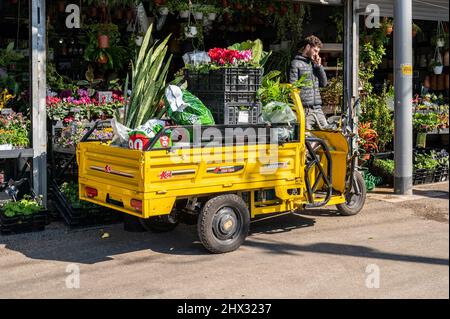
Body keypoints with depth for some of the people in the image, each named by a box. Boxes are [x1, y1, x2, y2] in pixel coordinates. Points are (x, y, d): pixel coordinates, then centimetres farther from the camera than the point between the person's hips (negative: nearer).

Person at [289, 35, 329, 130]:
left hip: (318, 108, 7)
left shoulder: (314, 63, 18)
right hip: (305, 109, -6)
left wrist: (319, 66, 7)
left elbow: (324, 83, 16)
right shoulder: (296, 63, -2)